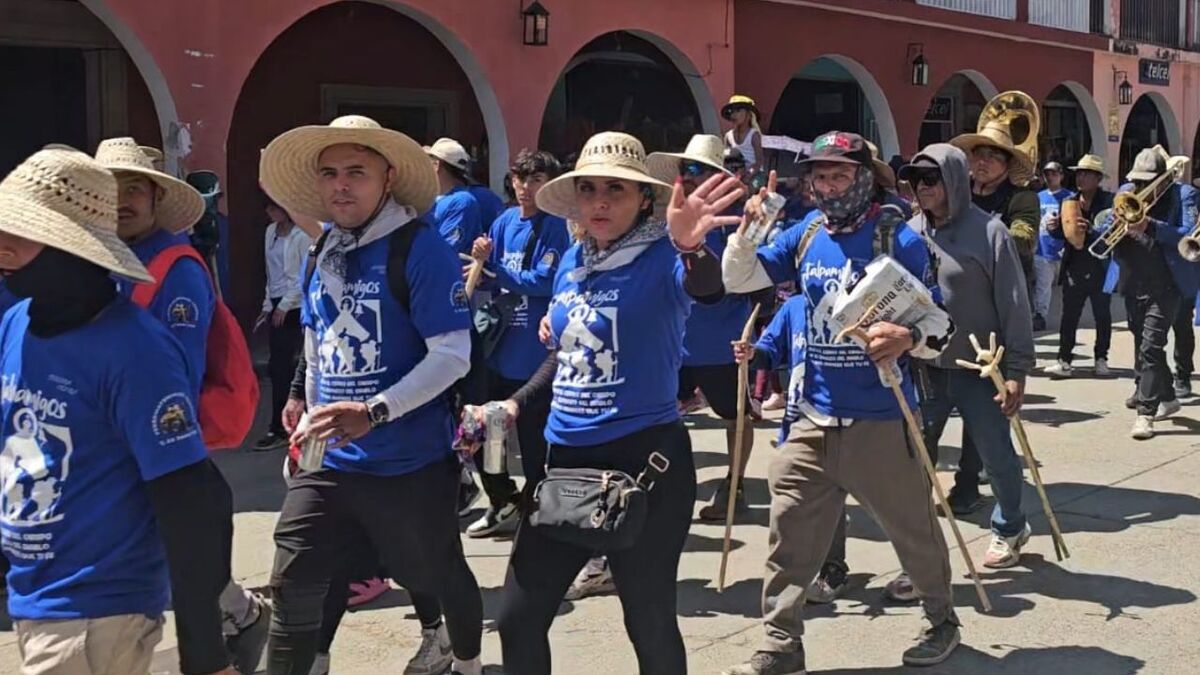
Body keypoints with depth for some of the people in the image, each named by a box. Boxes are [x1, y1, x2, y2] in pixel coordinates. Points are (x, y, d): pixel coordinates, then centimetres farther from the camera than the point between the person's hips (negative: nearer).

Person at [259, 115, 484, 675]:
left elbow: (452, 355, -21)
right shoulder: (322, 256, 7)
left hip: (409, 462, -5)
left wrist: (373, 412, -27)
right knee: (292, 589, -1)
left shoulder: (420, 247, -15)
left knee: (440, 578, 15)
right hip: (329, 462, 5)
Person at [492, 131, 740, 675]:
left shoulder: (661, 258, -10)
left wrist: (691, 249, -55)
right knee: (517, 618, 10)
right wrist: (516, 403, 9)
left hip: (644, 458, -6)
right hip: (565, 456, 7)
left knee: (649, 623, 5)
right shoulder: (573, 261, 9)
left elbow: (707, 288, -34)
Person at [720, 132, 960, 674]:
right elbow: (737, 280, 8)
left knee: (913, 527, 11)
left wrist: (909, 338, -30)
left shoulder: (898, 239, -9)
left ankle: (942, 620, 35)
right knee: (791, 534, 5)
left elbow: (939, 322, -8)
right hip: (816, 419, 4)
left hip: (881, 420, -4)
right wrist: (747, 230, -10)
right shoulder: (805, 236, 6)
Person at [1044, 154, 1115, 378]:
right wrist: (1054, 228, -7)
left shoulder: (1108, 201, -6)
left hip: (1100, 267, -3)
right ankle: (1064, 360, 3)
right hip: (1074, 266, 3)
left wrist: (1091, 229, -32)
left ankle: (1101, 359, 20)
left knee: (1102, 315, 9)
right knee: (1069, 315, 1)